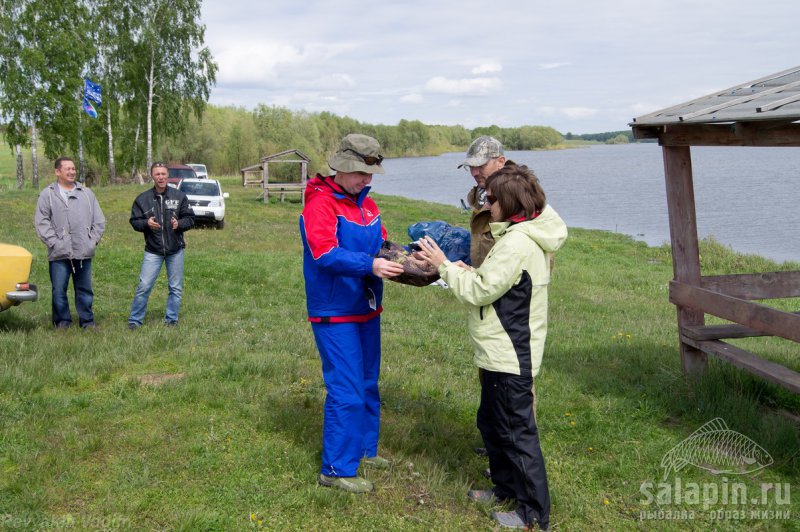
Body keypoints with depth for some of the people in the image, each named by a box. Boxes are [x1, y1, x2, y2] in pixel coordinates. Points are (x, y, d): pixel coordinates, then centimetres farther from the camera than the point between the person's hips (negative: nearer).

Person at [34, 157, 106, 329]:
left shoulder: (87, 193, 12)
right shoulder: (48, 195, 3)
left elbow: (99, 220, 13)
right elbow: (41, 222, -2)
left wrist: (92, 241, 2)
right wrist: (54, 243, -9)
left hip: (84, 253, 3)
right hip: (59, 254, -2)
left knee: (85, 289, 8)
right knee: (59, 290, 0)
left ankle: (87, 322, 16)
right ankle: (62, 323, 11)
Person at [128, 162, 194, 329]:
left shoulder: (179, 196, 0)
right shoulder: (142, 199, 0)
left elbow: (190, 218, 2)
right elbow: (134, 221, 3)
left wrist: (179, 224, -18)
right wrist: (146, 223, -17)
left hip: (175, 250, 1)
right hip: (152, 251, -1)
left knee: (176, 288, 9)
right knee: (144, 287, -3)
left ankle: (171, 319, 22)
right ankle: (134, 320, 8)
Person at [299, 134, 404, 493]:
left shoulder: (366, 204, 10)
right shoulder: (320, 204, -16)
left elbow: (381, 242, 11)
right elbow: (325, 254, -27)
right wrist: (370, 265, -39)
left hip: (366, 310, 9)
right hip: (335, 315, -9)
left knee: (367, 385, 19)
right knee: (346, 392, -7)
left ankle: (364, 449, 35)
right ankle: (336, 469, 4)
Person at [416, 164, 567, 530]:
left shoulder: (517, 243, -23)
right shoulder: (521, 235, 10)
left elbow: (479, 292, -19)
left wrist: (444, 265, -10)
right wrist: (462, 269, 0)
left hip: (509, 358, -11)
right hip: (501, 353, 11)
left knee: (517, 431, 1)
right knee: (491, 422, 23)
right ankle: (506, 487, 39)